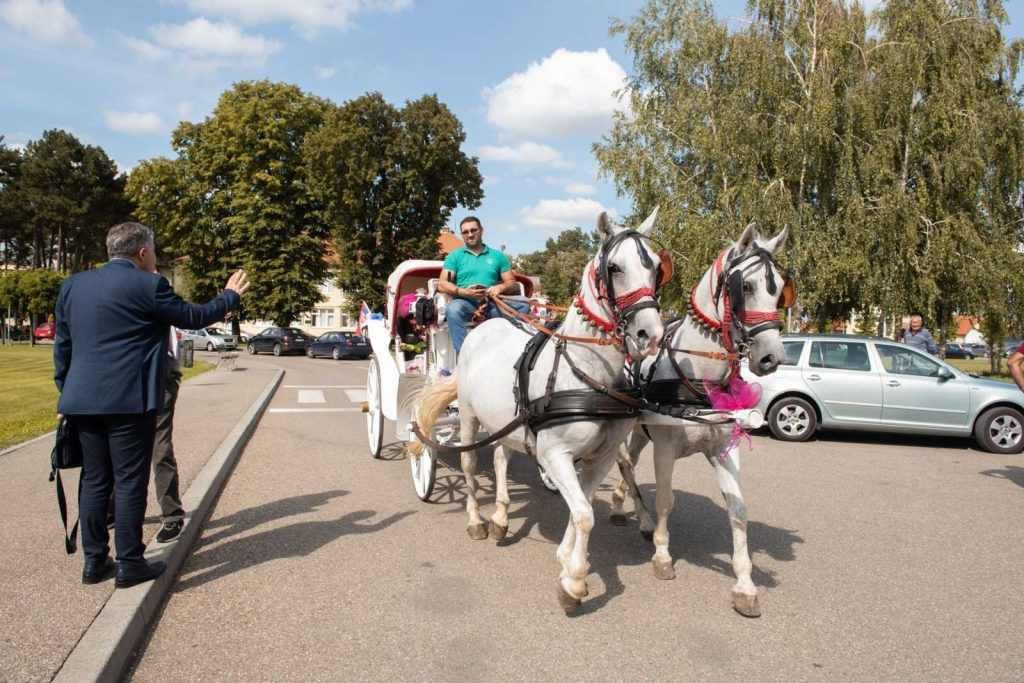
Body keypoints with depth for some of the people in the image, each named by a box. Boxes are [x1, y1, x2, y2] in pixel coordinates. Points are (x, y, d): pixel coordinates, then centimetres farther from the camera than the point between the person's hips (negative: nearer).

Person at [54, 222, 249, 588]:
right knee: (130, 482, 1)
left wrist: (66, 391, 22)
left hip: (83, 402, 7)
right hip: (129, 402, -6)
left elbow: (62, 345, 14)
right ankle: (129, 564, 8)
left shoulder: (73, 284, 10)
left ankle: (94, 561, 21)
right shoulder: (148, 285, -9)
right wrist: (230, 296, 16)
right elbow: (193, 317, 1)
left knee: (94, 481, 13)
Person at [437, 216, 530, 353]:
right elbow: (442, 285, 5)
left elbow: (512, 284, 17)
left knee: (523, 305, -23)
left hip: (492, 303, 2)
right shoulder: (455, 256, 15)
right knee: (453, 309, -37)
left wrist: (500, 287, -8)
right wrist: (464, 292, -13)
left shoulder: (497, 256, 20)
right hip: (466, 302, -2)